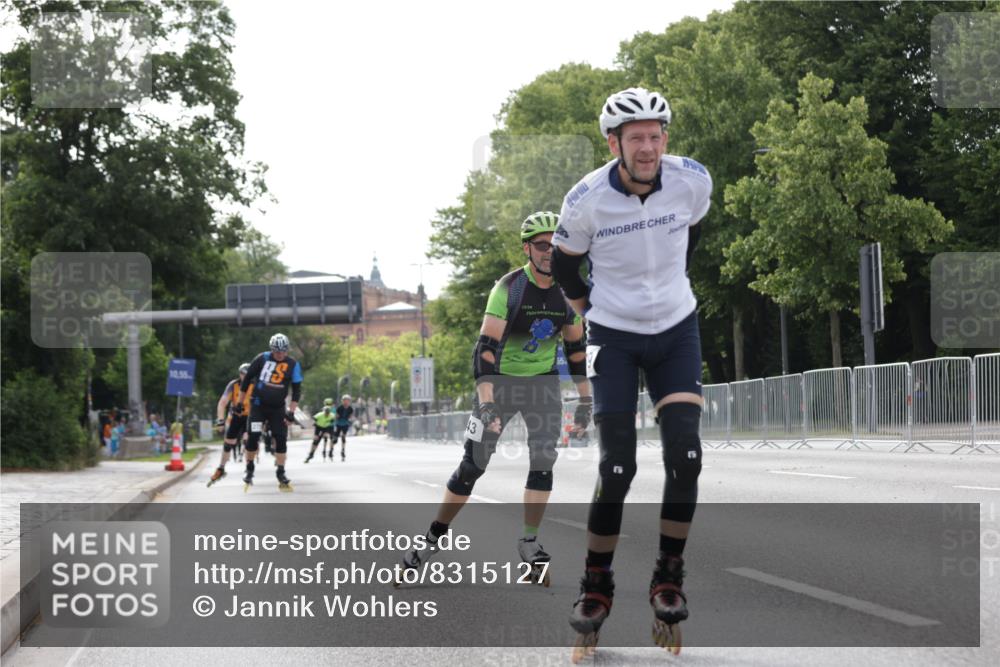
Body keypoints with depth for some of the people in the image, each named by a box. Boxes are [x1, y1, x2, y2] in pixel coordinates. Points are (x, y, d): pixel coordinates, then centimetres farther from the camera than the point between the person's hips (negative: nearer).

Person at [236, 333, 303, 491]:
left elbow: (297, 389, -1)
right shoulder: (262, 359, -9)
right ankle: (249, 470, 9)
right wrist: (239, 403, 3)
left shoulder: (293, 365, -6)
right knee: (253, 437, -9)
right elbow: (247, 379, 0)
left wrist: (291, 411, -9)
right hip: (258, 405, -1)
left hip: (278, 407, 2)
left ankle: (281, 473, 4)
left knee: (281, 439, -6)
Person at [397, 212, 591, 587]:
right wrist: (486, 403, -36)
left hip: (544, 382, 3)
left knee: (543, 461, -13)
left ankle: (529, 543, -2)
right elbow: (486, 347, -26)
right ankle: (433, 538, 11)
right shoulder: (508, 288, -20)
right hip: (501, 382, -3)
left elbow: (576, 347, 9)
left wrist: (585, 400, 7)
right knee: (472, 466, -2)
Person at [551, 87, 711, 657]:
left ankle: (670, 576, 6)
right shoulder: (587, 199, -19)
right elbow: (565, 265, 1)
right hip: (615, 337, -2)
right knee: (617, 469, -9)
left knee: (685, 456, -11)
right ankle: (597, 583, 10)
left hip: (677, 331, 2)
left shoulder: (694, 181, -12)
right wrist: (594, 311, 6)